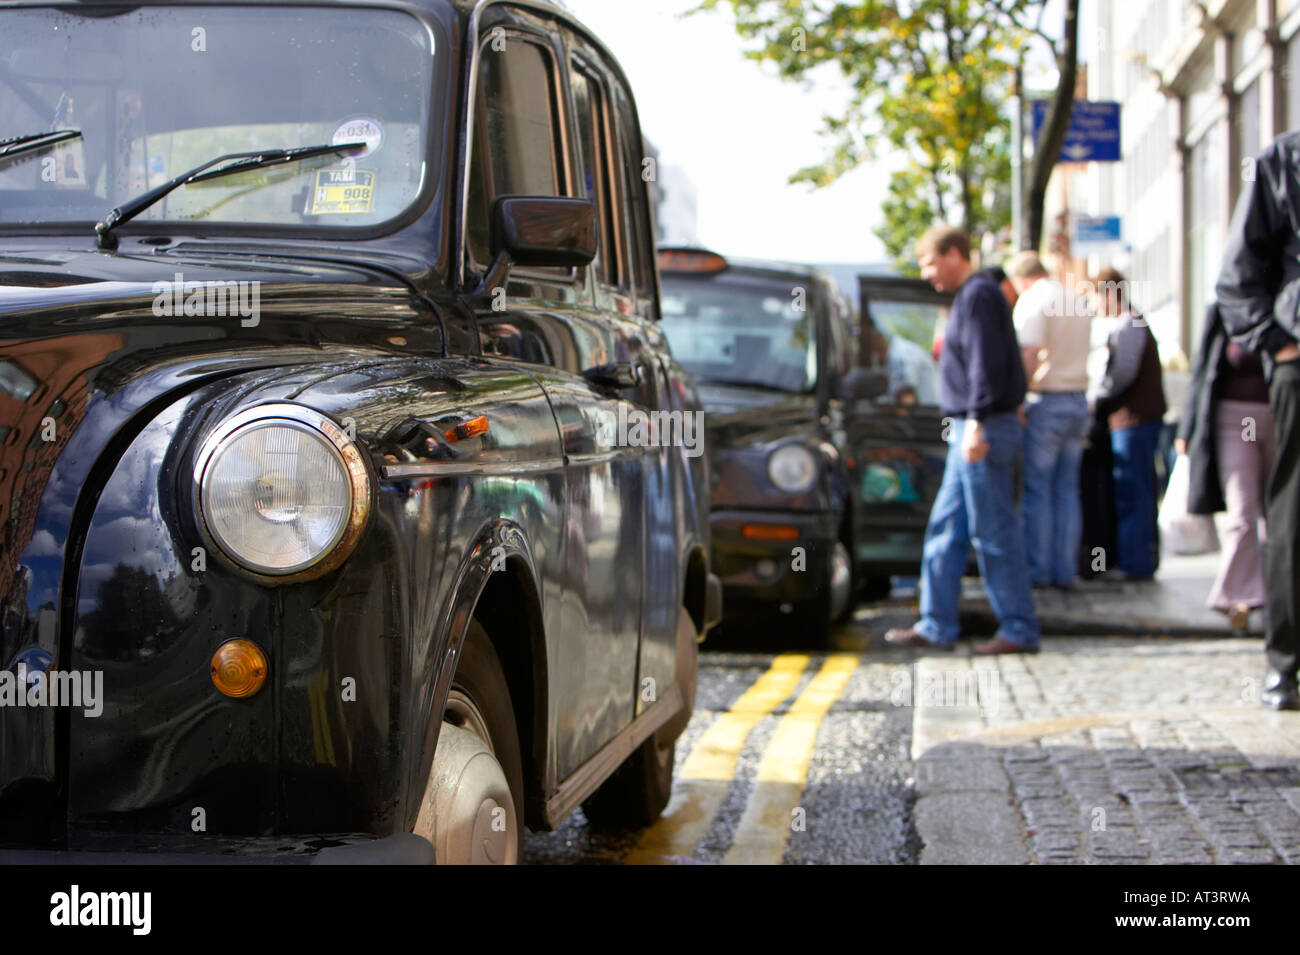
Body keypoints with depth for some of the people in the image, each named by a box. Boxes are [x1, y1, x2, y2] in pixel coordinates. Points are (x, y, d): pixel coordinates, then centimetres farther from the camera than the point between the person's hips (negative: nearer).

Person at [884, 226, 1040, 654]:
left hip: (984, 430, -11)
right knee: (945, 527, 11)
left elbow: (985, 364, -20)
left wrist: (976, 421, -24)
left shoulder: (979, 295, -12)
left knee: (994, 532, -6)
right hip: (969, 431, 11)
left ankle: (1020, 630, -2)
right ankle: (936, 626, 15)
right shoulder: (969, 296, 19)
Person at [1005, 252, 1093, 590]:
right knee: (1067, 489, 9)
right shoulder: (1079, 304, 17)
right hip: (1079, 402, 7)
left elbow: (1029, 355, -19)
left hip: (1046, 401, -7)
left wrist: (1017, 399, -16)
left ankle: (1038, 570, 0)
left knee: (1037, 489, -1)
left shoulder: (1032, 301, -9)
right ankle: (1065, 571, 8)